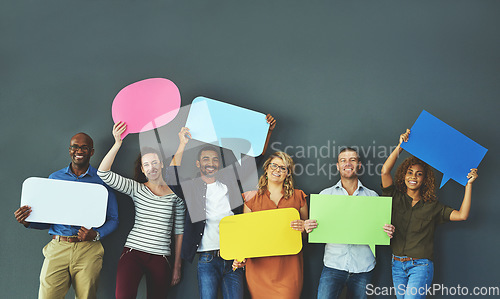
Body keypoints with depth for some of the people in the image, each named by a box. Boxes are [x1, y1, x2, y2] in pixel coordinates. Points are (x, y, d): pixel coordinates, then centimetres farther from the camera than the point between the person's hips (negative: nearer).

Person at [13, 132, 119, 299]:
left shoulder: (102, 180, 6)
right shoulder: (55, 178, 14)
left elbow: (113, 219, 6)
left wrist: (96, 235, -12)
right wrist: (28, 222, -4)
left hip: (88, 250, -1)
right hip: (57, 248, 1)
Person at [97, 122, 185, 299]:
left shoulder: (175, 193, 8)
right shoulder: (136, 189, 7)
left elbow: (179, 231, 11)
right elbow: (103, 173, -4)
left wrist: (177, 267, 10)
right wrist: (117, 143, -12)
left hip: (160, 258, 1)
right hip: (133, 253, -1)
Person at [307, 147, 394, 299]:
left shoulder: (372, 196, 10)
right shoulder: (325, 194, 9)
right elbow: (316, 227, 9)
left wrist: (388, 232, -9)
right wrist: (309, 227, -13)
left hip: (363, 267, 1)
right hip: (333, 264, -1)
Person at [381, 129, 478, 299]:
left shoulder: (432, 207, 4)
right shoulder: (396, 199, 5)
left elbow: (462, 215, -5)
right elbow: (385, 171, -7)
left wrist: (469, 184, -6)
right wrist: (401, 145, -6)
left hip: (421, 266, -3)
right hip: (397, 265, 3)